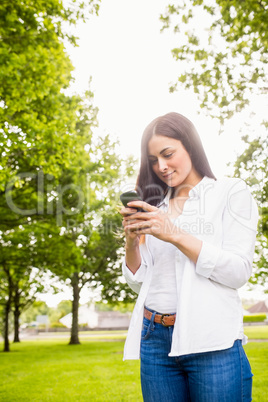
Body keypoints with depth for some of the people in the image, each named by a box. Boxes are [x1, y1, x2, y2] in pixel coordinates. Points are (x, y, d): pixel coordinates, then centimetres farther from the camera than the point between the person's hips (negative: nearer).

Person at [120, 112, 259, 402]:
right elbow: (137, 282, 13)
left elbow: (239, 272, -8)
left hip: (212, 341, -3)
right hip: (154, 339, 4)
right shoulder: (156, 208, 14)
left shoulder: (232, 192, 3)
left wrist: (175, 234, -15)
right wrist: (131, 240, -5)